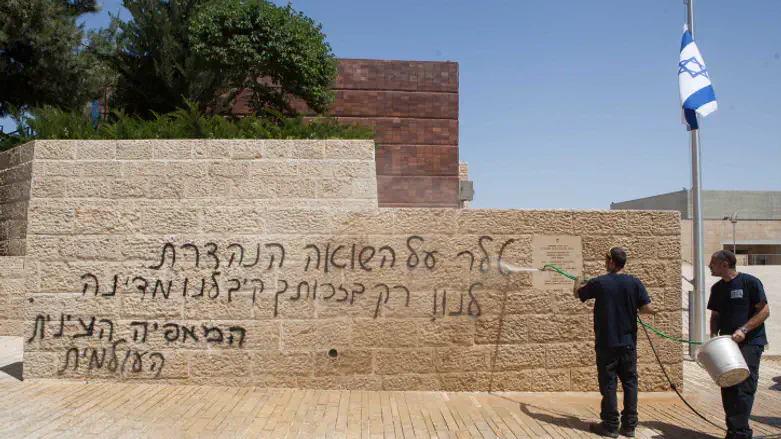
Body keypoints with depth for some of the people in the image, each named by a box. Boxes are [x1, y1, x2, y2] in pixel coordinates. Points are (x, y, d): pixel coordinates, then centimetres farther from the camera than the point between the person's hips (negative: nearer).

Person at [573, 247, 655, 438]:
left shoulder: (599, 283, -9)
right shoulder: (634, 283, -5)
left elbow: (577, 293, 8)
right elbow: (649, 309, -9)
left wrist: (578, 281, 30)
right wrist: (632, 306, 11)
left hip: (607, 343, -2)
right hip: (628, 342, 2)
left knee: (608, 383, 5)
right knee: (629, 382, 10)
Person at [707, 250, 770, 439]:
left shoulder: (750, 282, -8)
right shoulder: (717, 288, 11)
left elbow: (764, 311, -9)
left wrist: (743, 330, -19)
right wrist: (713, 335, 0)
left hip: (750, 343, -6)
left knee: (743, 388, -10)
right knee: (727, 388, 8)